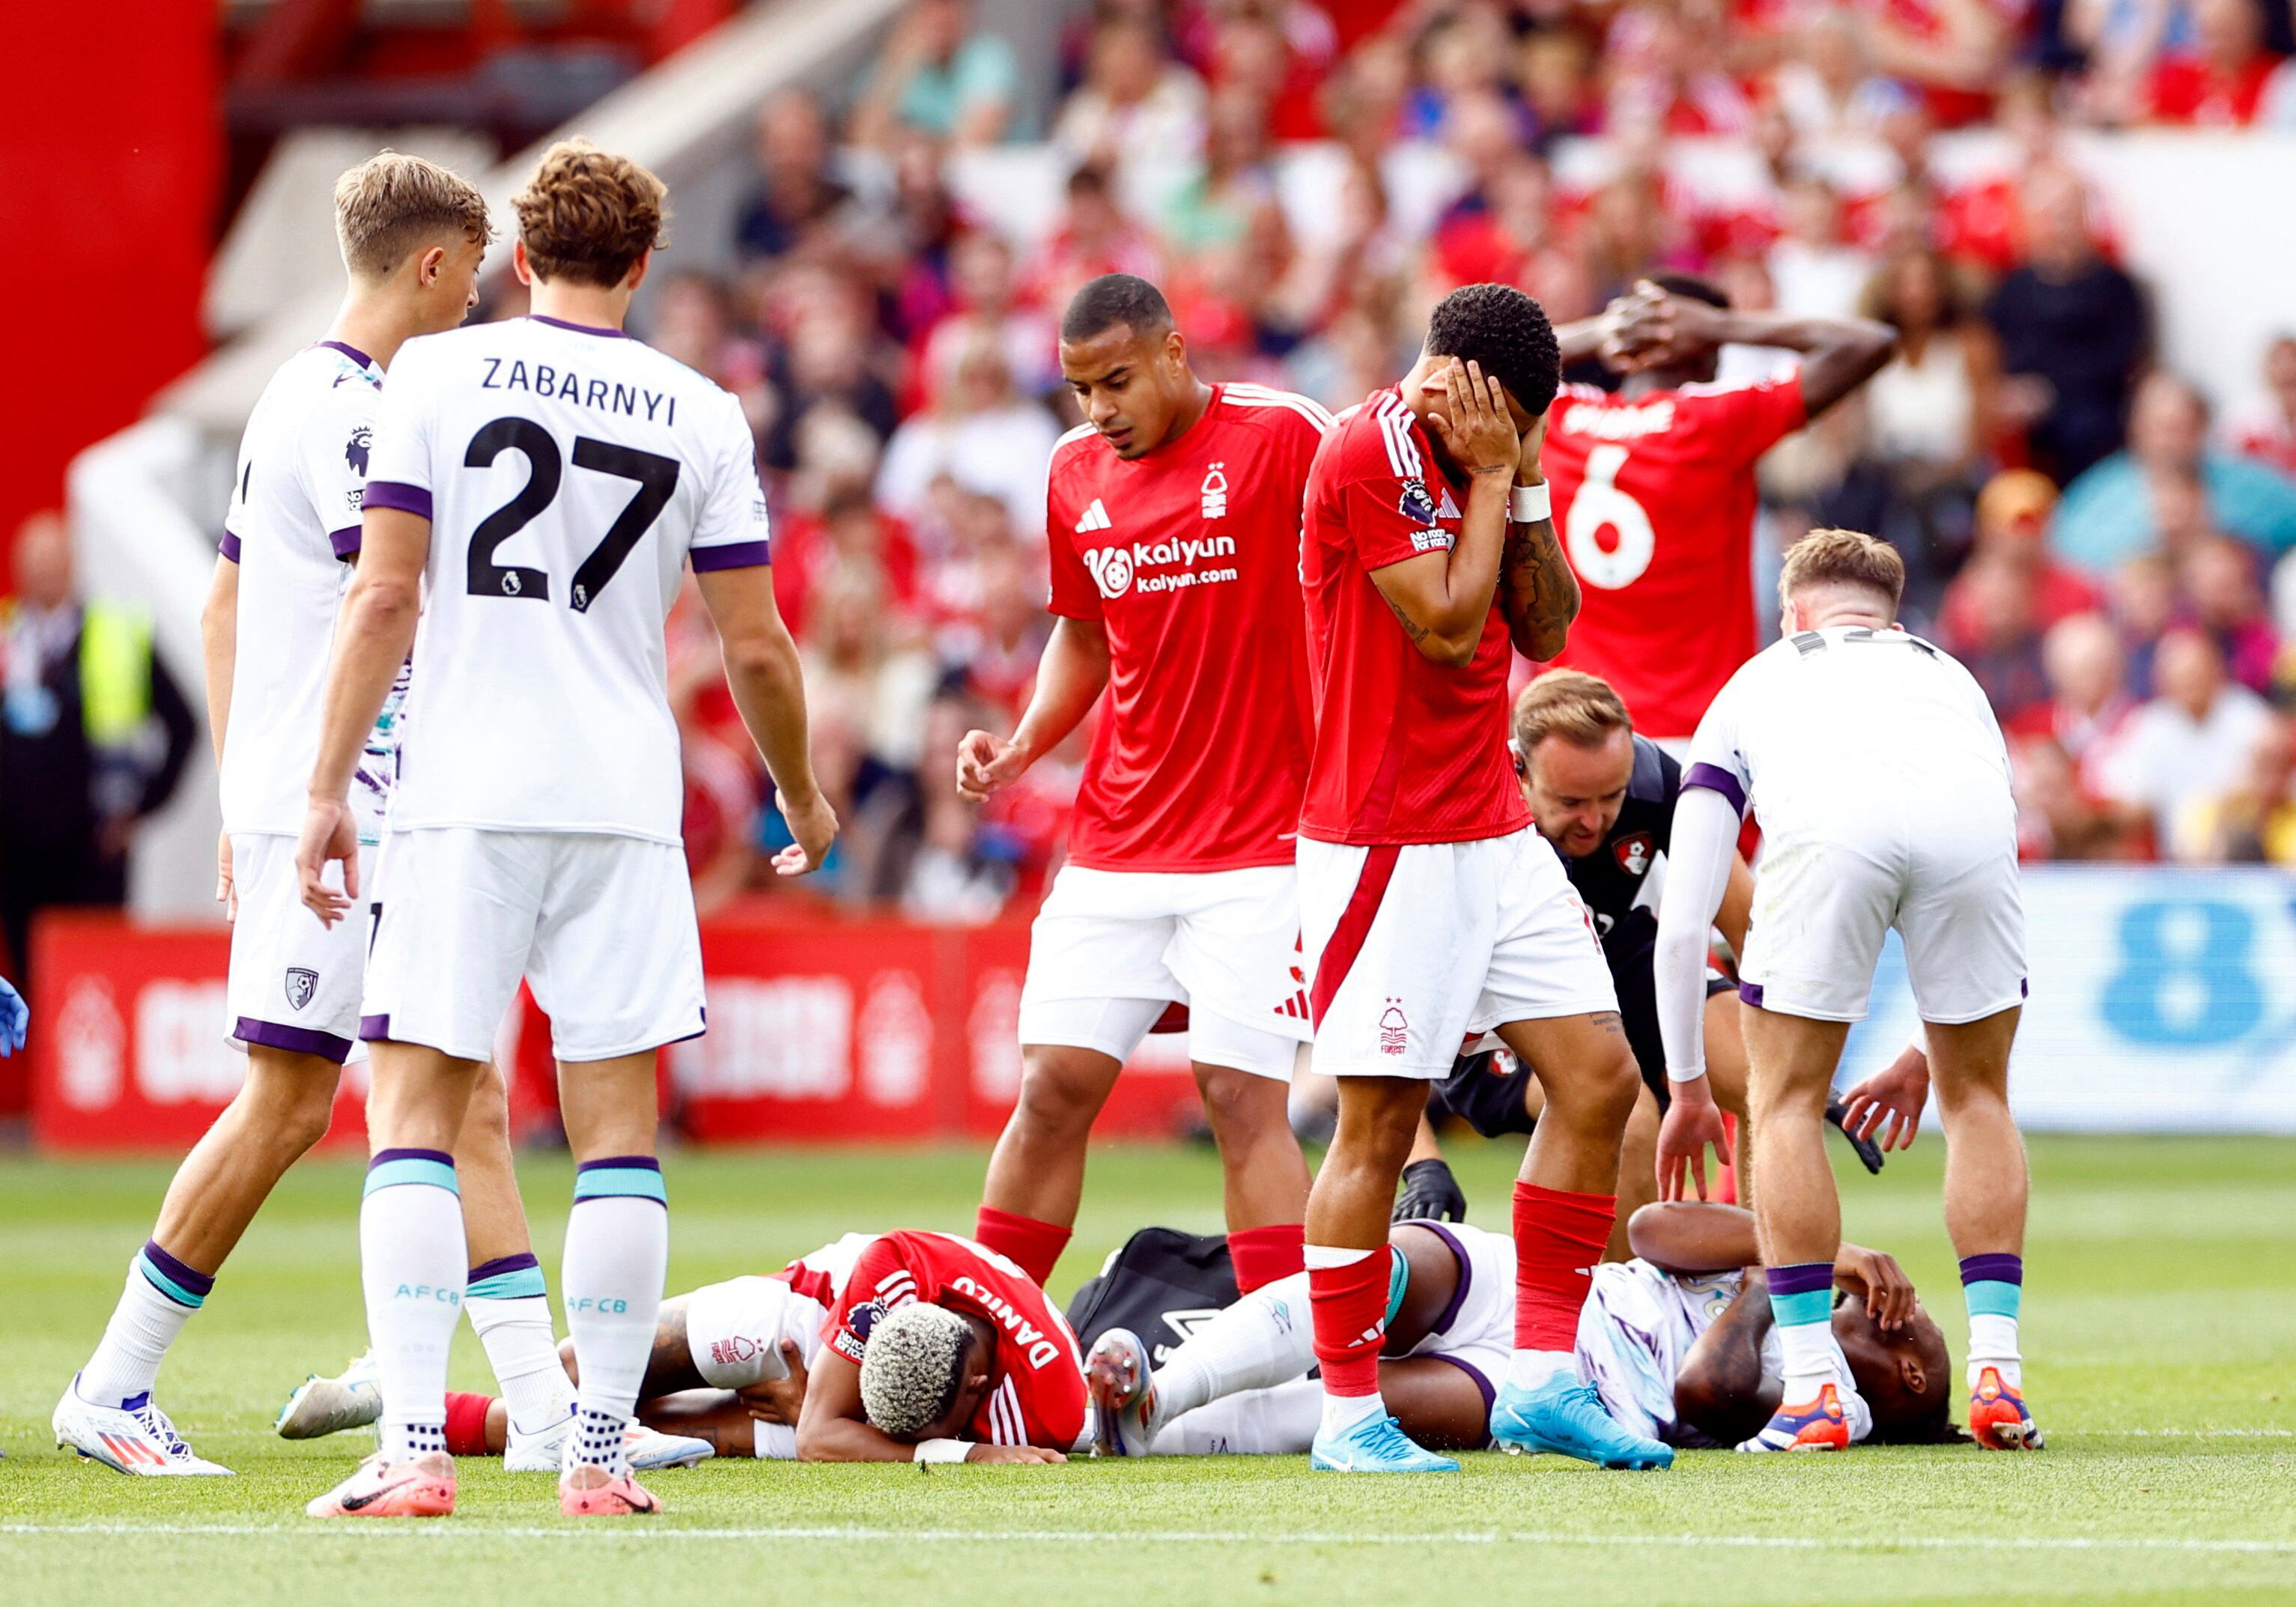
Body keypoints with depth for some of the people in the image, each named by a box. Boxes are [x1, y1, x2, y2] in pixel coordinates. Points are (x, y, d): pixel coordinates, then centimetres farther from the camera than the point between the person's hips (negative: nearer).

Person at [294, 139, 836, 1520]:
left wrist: (328, 788, 0)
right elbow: (756, 646, 6)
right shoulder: (701, 417, 5)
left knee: (416, 1114, 1)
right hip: (625, 802, 1)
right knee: (617, 1131, 7)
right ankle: (600, 1454, 4)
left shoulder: (436, 376, 0)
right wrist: (803, 798, 22)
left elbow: (383, 601, -5)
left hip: (459, 797, -1)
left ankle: (414, 1447, -10)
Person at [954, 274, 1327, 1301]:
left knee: (1241, 1095, -10)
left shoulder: (1281, 439, -9)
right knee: (1056, 1086, 2)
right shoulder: (1077, 474, 8)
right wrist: (1024, 745, 5)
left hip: (1255, 842, -5)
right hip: (1114, 847, 5)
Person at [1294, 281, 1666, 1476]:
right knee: (1381, 1121, -5)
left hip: (1494, 838, 8)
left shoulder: (1480, 460, 12)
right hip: (1389, 847, -8)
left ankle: (1542, 1379, 7)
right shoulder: (1367, 457, -14)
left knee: (1597, 1077, 2)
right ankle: (1349, 1412, 3)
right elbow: (1449, 627, -18)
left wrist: (1522, 489, -2)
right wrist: (1490, 478, -11)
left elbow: (1544, 628, 8)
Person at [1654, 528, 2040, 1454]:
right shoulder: (1949, 676, 44)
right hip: (1969, 815, 2)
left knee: (1787, 1102, 16)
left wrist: (1689, 1088, 43)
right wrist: (1926, 1059, 62)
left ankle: (1815, 1387, 10)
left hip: (1826, 824, -2)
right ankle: (1997, 1373, 14)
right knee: (1978, 1098, 22)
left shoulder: (1756, 683, 38)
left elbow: (1680, 926, 33)